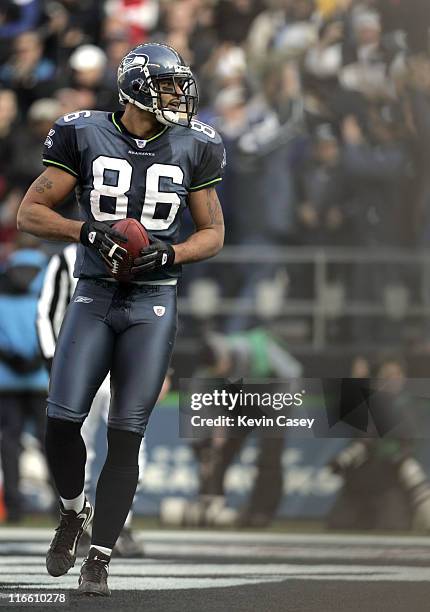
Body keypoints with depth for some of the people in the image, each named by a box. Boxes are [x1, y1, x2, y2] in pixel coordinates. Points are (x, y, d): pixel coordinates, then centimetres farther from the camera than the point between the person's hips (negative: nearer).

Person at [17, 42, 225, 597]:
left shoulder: (190, 148, 2)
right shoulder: (85, 136, -3)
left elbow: (213, 233, 10)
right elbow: (29, 213, -1)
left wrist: (167, 254, -9)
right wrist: (89, 230, -17)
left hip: (153, 305, 1)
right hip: (93, 300, -1)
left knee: (125, 435, -4)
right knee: (62, 420, -11)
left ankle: (99, 560, 1)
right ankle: (73, 512, 19)